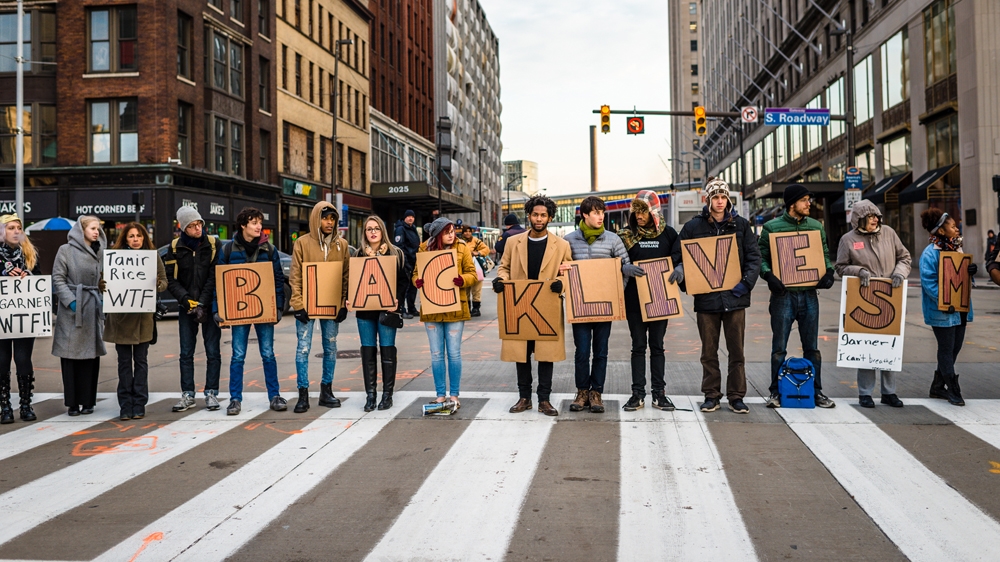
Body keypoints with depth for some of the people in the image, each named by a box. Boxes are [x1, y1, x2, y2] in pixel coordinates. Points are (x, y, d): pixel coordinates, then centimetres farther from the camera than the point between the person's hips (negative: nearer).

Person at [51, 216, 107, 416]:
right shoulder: (66, 250, 0)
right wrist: (70, 301, -14)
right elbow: (58, 278, -4)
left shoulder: (100, 252, 12)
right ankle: (72, 402, 7)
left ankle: (88, 400, 12)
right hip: (71, 310, -4)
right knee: (70, 355, 0)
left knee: (91, 355, 4)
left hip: (93, 309, 4)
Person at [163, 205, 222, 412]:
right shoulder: (175, 247, 1)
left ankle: (211, 393, 10)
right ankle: (187, 395, 13)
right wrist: (186, 300, -12)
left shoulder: (213, 244, -4)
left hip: (210, 306, -1)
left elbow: (216, 277, -8)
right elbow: (171, 279, 1)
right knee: (186, 353, 5)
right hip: (186, 307, 2)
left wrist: (203, 304, -14)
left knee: (213, 352, 1)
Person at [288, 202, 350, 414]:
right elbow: (295, 276, -4)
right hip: (307, 304, -3)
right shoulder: (302, 243, -4)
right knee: (303, 348, -2)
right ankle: (303, 394, 5)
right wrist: (298, 304, -11)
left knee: (330, 347, 10)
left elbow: (346, 275, 5)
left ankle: (326, 391, 21)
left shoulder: (342, 244, 3)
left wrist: (344, 304, -1)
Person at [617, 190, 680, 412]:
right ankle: (638, 394, 8)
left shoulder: (668, 233, 2)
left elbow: (681, 258, 4)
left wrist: (678, 270, -17)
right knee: (638, 345, 4)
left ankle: (659, 393, 13)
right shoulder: (627, 234, 1)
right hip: (634, 298, 0)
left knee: (657, 345, 8)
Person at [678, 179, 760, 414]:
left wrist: (746, 283, -9)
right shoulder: (693, 226, 3)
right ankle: (711, 395, 18)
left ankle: (736, 396, 15)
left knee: (736, 350, 5)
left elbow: (754, 257, 3)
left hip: (735, 297, 0)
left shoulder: (740, 224, 6)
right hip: (706, 298, 0)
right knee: (709, 351, 7)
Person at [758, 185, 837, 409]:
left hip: (809, 293, 3)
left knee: (812, 346, 10)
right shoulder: (772, 227, 0)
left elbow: (825, 254, 17)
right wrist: (769, 275, -18)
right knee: (779, 347, 4)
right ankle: (776, 392, 13)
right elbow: (761, 257, 0)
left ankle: (816, 391, 19)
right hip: (783, 294, -3)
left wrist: (829, 272, -2)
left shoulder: (816, 226, 10)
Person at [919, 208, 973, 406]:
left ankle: (938, 387, 25)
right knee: (947, 349, 0)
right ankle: (954, 391, 7)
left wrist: (971, 270, -4)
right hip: (942, 311, -8)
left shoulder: (956, 248, 13)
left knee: (954, 348, 12)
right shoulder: (930, 253, -12)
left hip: (959, 308, 9)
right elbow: (928, 281, -18)